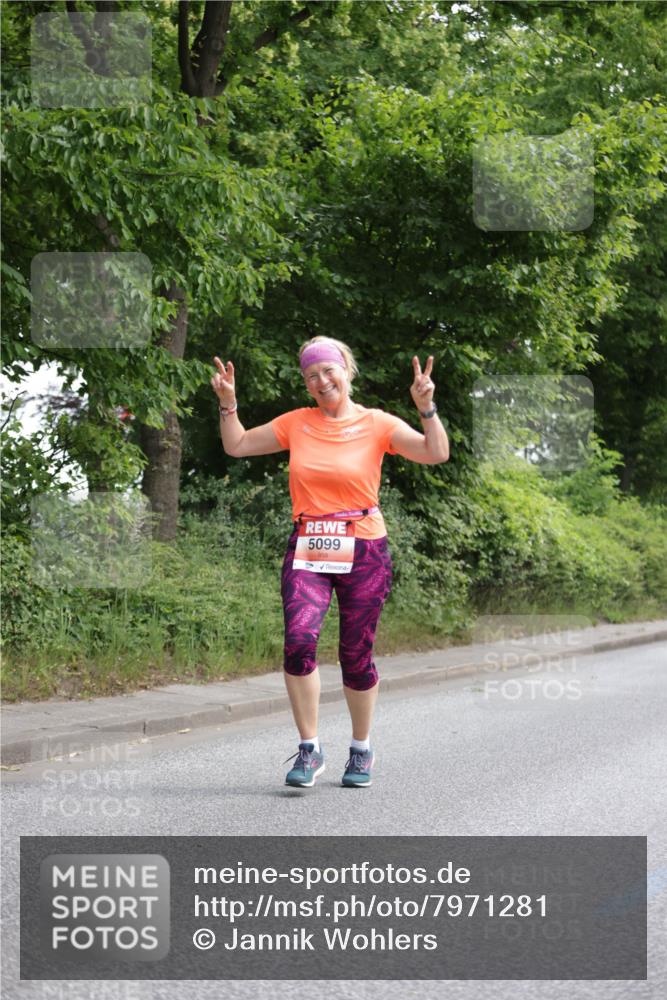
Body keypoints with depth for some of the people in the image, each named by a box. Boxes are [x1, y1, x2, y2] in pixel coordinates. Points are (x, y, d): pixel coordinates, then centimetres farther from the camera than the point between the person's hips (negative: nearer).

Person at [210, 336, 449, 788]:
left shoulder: (378, 424, 1)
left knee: (356, 654, 5)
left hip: (363, 552, -1)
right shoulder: (296, 423, 9)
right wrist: (228, 404, 2)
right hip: (308, 550, 2)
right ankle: (309, 749, -8)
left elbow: (437, 454, -9)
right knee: (298, 639, -20)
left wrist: (427, 408, -21)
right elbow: (237, 446, 15)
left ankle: (362, 749, 27)